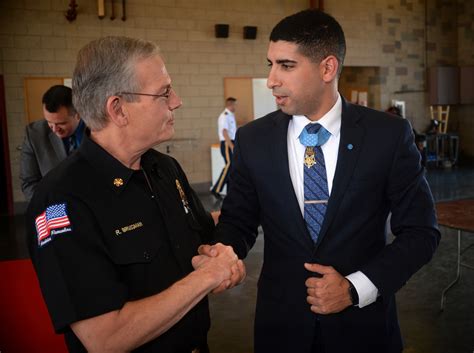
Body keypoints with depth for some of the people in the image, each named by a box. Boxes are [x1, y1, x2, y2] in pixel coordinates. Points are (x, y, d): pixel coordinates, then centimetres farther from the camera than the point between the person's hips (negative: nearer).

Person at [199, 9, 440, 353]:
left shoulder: (389, 134, -9)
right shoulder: (252, 139, -4)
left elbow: (420, 231, -5)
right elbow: (238, 220, 3)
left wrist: (355, 288, -14)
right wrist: (220, 253, -19)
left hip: (362, 322, -1)